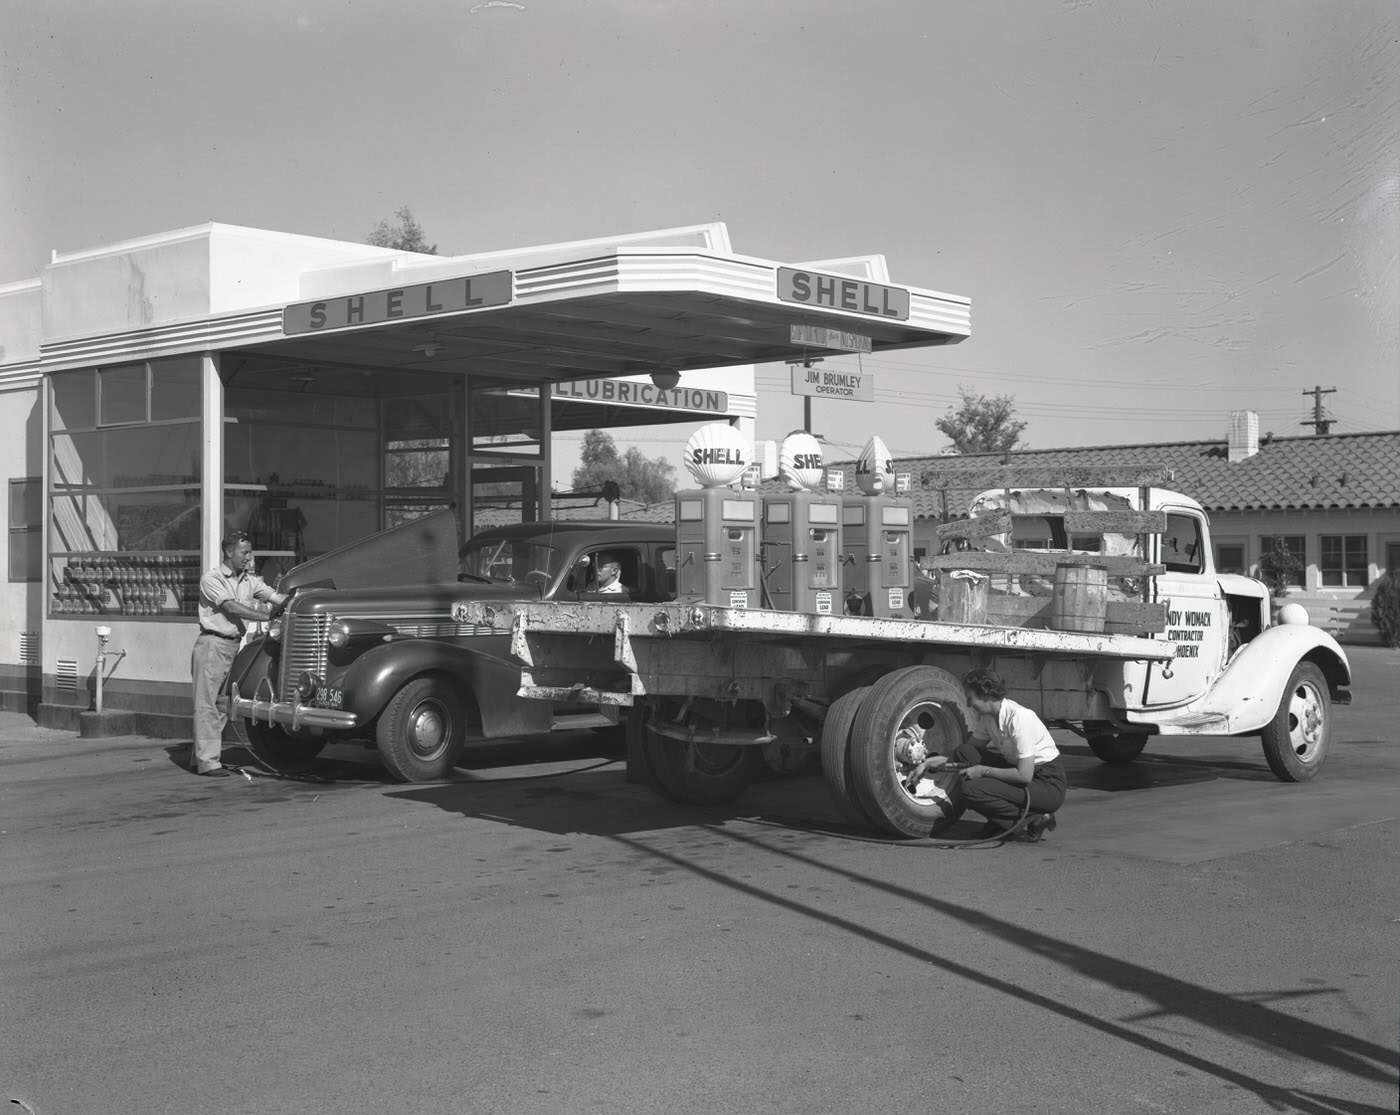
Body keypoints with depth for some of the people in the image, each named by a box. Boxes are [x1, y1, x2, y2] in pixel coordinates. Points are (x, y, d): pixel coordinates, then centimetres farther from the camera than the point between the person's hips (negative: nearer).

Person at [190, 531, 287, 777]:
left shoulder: (249, 580, 12)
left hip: (234, 645, 7)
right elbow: (231, 607, -18)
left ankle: (199, 757, 18)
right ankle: (207, 761, -8)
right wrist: (266, 616, -25)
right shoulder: (211, 579, -8)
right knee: (207, 704, -6)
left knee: (222, 704, 10)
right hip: (212, 644, -7)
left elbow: (277, 597, 4)